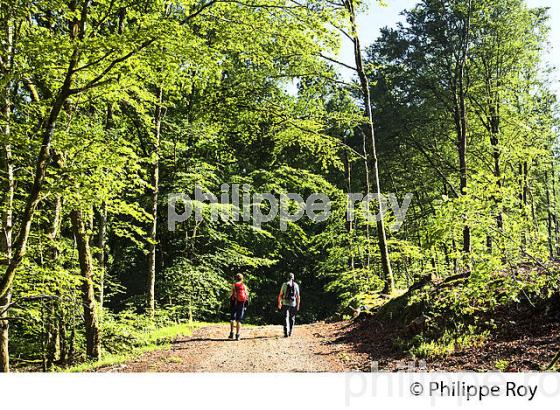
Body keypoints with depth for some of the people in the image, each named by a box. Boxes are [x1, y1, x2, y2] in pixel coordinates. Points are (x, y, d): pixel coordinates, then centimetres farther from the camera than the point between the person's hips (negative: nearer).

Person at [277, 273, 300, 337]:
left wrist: (279, 304, 9)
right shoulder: (296, 285, 2)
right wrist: (298, 305, 7)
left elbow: (280, 295, 1)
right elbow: (298, 296, 2)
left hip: (285, 303, -1)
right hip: (293, 304, 1)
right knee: (292, 318, 15)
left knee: (286, 318, 0)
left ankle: (286, 333, -11)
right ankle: (290, 332, 19)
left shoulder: (284, 284, 0)